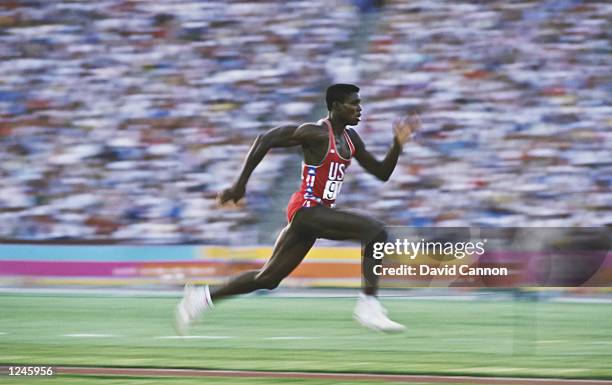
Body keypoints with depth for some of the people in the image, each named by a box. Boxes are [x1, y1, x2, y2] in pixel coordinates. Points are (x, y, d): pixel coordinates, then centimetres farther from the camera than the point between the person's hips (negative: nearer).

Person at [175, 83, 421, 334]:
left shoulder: (350, 139, 13)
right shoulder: (316, 133, -13)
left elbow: (382, 173, 17)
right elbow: (265, 141, -12)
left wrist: (398, 144, 1)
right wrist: (240, 184, -13)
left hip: (319, 213, 9)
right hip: (307, 209, -9)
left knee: (268, 278, 14)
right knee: (376, 232, -21)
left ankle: (202, 297, 24)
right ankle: (368, 307, -22)